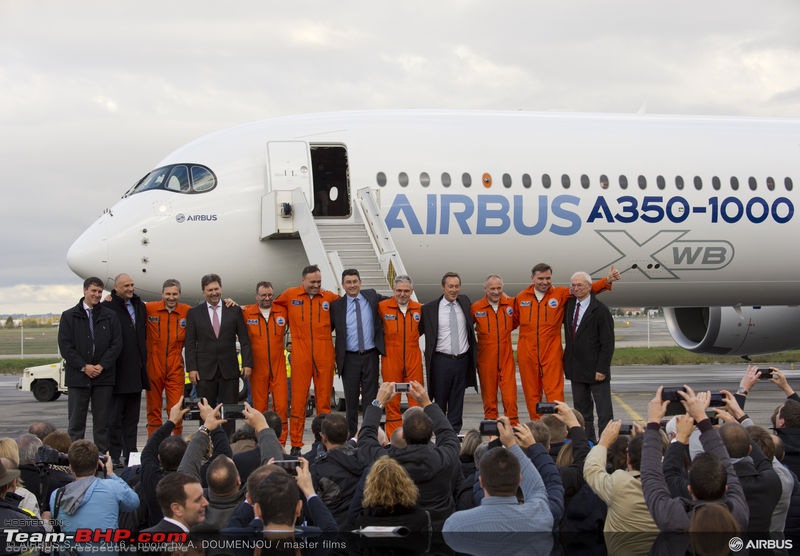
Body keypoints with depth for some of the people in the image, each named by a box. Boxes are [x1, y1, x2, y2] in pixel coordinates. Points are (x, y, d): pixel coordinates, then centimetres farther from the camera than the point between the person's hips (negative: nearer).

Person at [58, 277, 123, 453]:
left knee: (102, 422, 5)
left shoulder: (110, 316, 7)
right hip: (77, 377, -1)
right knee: (76, 422, 2)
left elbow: (117, 344, 3)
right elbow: (65, 346, -2)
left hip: (103, 376, 1)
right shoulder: (69, 316, 4)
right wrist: (84, 367, -10)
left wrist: (102, 366, -9)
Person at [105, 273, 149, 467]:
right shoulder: (109, 307, -10)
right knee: (115, 416, -1)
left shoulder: (139, 306, 13)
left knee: (132, 416, 12)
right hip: (118, 370, -7)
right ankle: (115, 455, 3)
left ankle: (130, 452, 17)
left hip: (136, 371, 7)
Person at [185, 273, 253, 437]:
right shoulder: (194, 313, 6)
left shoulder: (234, 310, 7)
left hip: (229, 369, 1)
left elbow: (244, 340, 6)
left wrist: (247, 363, -3)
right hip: (205, 370, 0)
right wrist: (192, 368, -5)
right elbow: (190, 344, 4)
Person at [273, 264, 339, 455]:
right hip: (300, 356, -1)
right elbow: (272, 306, 21)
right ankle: (296, 445, 4)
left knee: (324, 400, 5)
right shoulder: (290, 295, 5)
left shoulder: (329, 297, 5)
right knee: (298, 401, -2)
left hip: (324, 356, 1)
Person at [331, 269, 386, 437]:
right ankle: (351, 434, 13)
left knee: (370, 397, 4)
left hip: (370, 355, 1)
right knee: (351, 398, 5)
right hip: (349, 358, -1)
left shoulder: (372, 296, 5)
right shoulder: (336, 305, 1)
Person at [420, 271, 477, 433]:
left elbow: (472, 322, 28)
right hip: (441, 360, -3)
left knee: (457, 399, 8)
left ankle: (454, 431, 15)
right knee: (440, 399, 4)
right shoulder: (429, 308, -5)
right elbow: (418, 330, 4)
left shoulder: (464, 301, 7)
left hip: (462, 359, 3)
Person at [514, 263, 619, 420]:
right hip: (527, 355, 2)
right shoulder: (521, 298, 8)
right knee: (532, 395, 5)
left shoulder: (561, 294, 3)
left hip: (552, 354, -2)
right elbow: (513, 320, 22)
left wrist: (608, 280, -11)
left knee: (555, 394, -9)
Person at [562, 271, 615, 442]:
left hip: (596, 370, -6)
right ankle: (587, 441, 18)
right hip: (576, 369, 6)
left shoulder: (600, 310, -11)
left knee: (604, 410, 0)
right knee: (581, 408, 11)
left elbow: (607, 343, -12)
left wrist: (602, 369, -16)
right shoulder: (569, 304, 7)